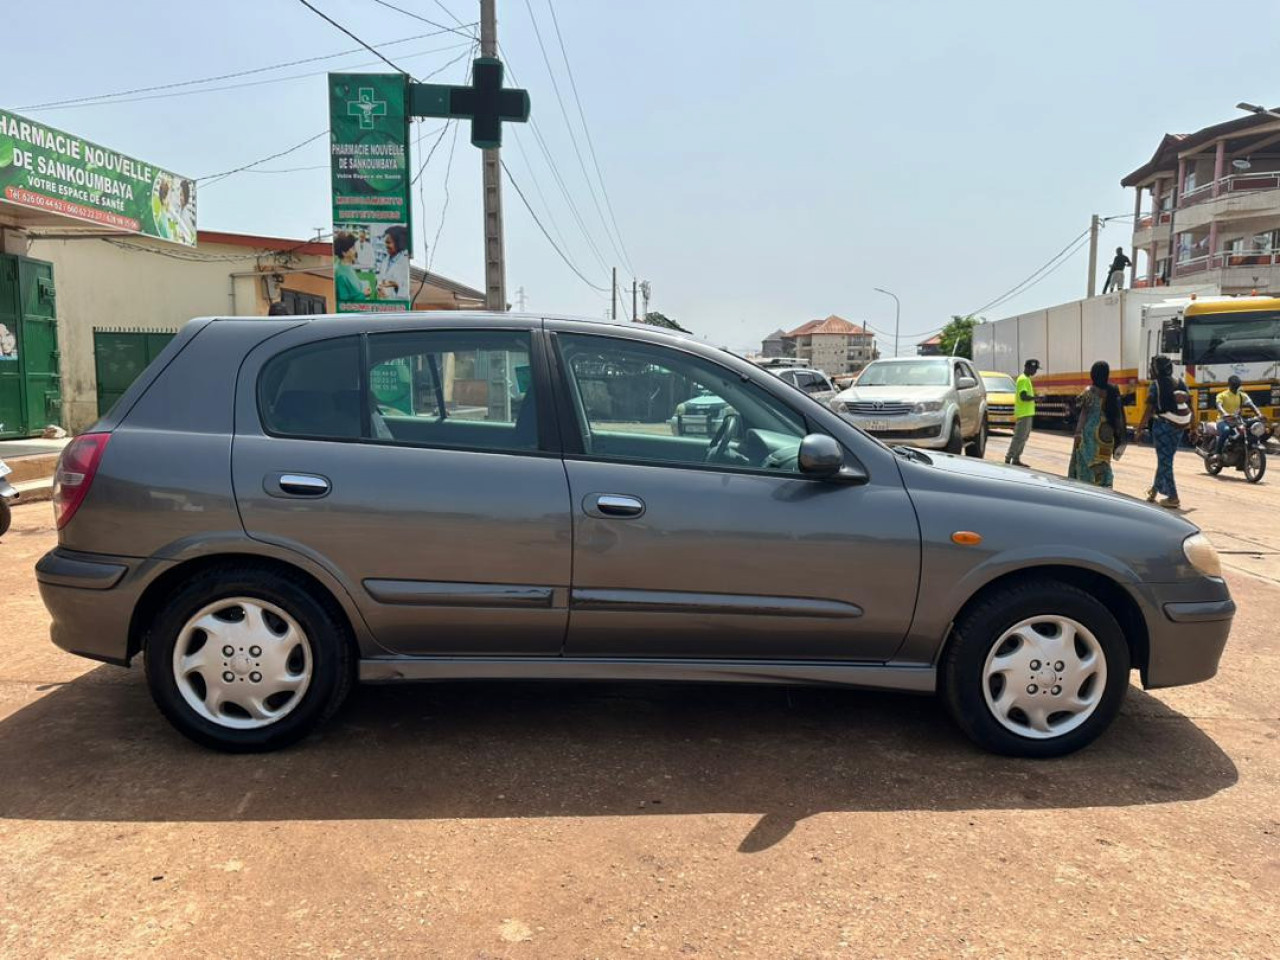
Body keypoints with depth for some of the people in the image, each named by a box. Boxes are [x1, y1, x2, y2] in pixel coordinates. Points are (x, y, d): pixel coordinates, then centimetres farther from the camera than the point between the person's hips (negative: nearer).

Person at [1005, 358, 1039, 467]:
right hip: (1024, 414, -11)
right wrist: (1036, 397, -25)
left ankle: (1016, 459, 17)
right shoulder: (1023, 379, -15)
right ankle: (1008, 458, -8)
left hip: (1028, 413, 11)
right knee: (1019, 438, -10)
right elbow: (1023, 397, -24)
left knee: (1023, 437, 13)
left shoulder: (1026, 379, 17)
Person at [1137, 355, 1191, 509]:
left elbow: (1150, 408, -12)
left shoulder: (1156, 384, -8)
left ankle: (1173, 497, -4)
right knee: (1166, 459, 19)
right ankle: (1155, 490, 31)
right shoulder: (1181, 384, 10)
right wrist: (1192, 426, 15)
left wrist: (1141, 426, -8)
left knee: (1164, 461, -1)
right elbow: (1189, 406, 10)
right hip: (1179, 426, 6)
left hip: (1163, 425, -6)